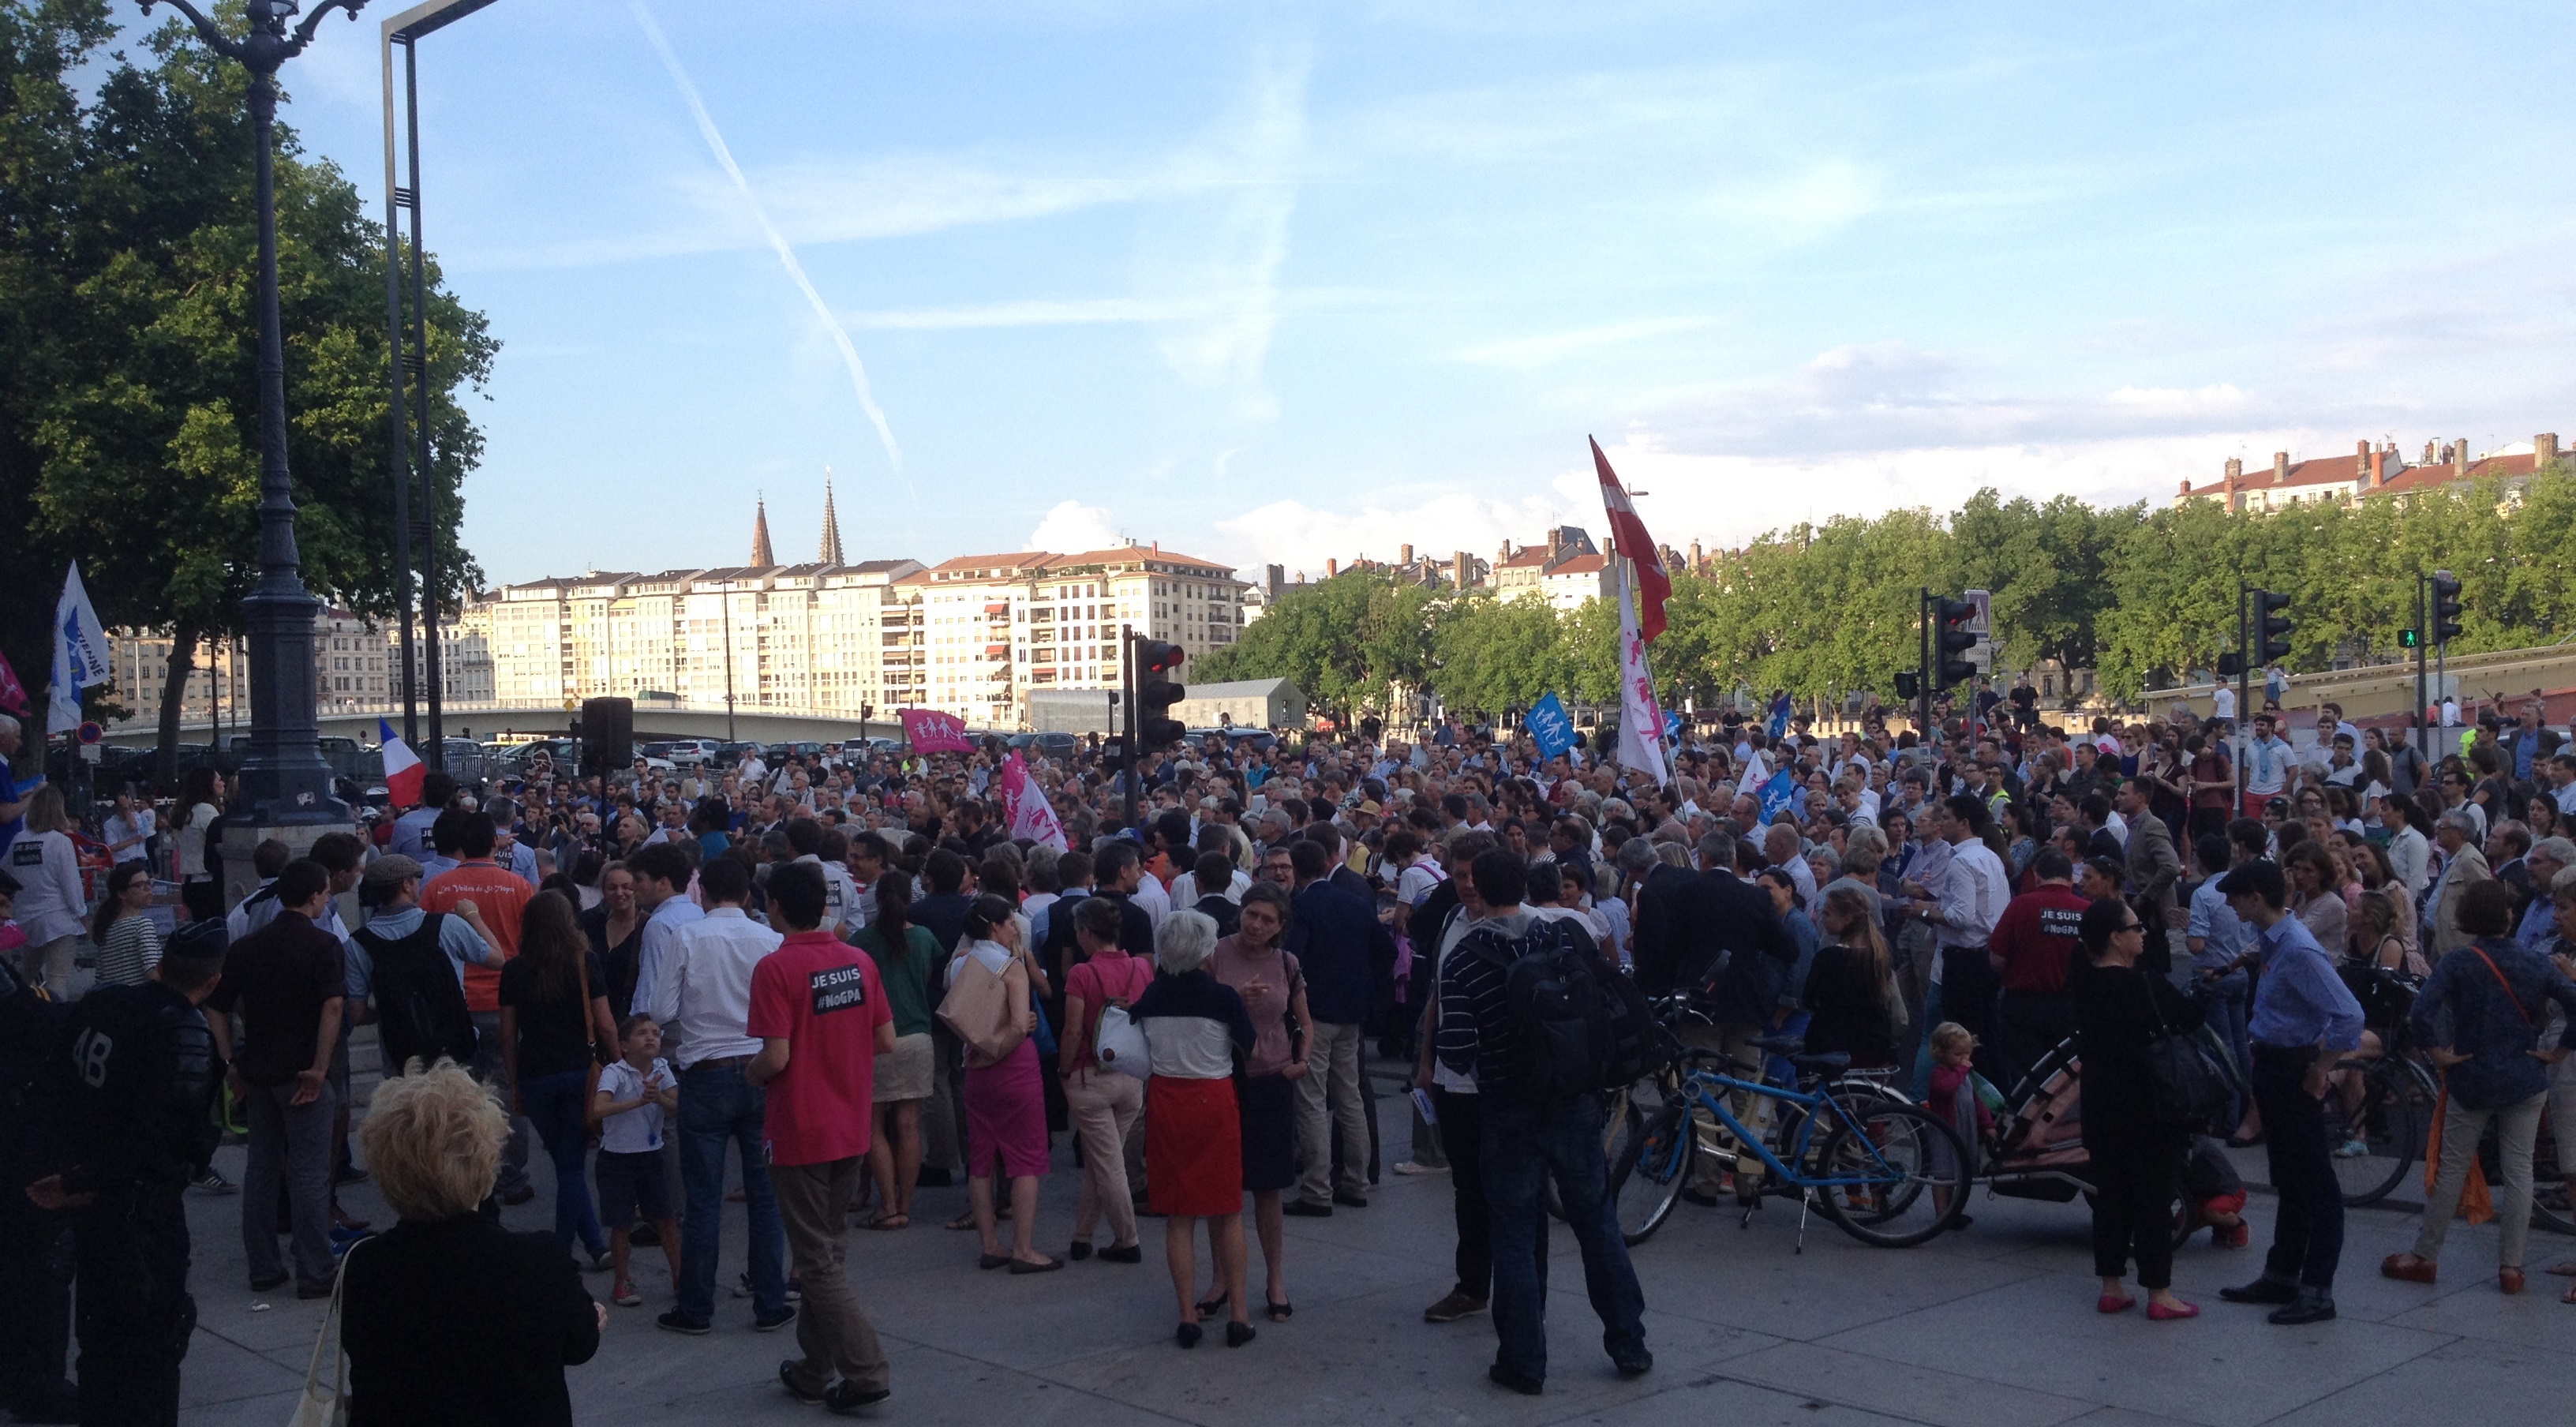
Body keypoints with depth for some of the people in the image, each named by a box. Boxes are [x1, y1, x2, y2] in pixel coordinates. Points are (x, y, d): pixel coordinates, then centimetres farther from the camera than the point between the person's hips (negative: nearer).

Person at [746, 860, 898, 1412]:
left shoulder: (776, 968, -16)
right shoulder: (859, 961, 1)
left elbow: (776, 1057, -20)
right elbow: (885, 1040, 4)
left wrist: (749, 1075, 0)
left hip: (801, 1133, -6)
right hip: (851, 1130, 6)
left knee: (818, 1260, 2)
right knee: (830, 1247, 18)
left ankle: (866, 1371, -4)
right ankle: (815, 1368, 27)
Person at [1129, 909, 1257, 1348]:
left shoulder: (1149, 997, -2)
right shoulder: (1223, 997, -11)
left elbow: (1142, 1052, 9)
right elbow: (1247, 1050, 1)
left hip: (1164, 1102, 2)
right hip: (1214, 1102, -2)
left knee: (1178, 1216, 8)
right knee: (1228, 1213, 9)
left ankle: (1188, 1316, 7)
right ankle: (1238, 1315, 10)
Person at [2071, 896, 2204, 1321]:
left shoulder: (2084, 981, 1)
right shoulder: (2139, 985, -18)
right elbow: (2190, 1018, -14)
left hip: (2100, 1103, 7)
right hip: (2145, 1105, -7)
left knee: (2110, 1190, 13)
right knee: (2154, 1194, 1)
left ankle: (2112, 1286, 18)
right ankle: (2159, 1294, 6)